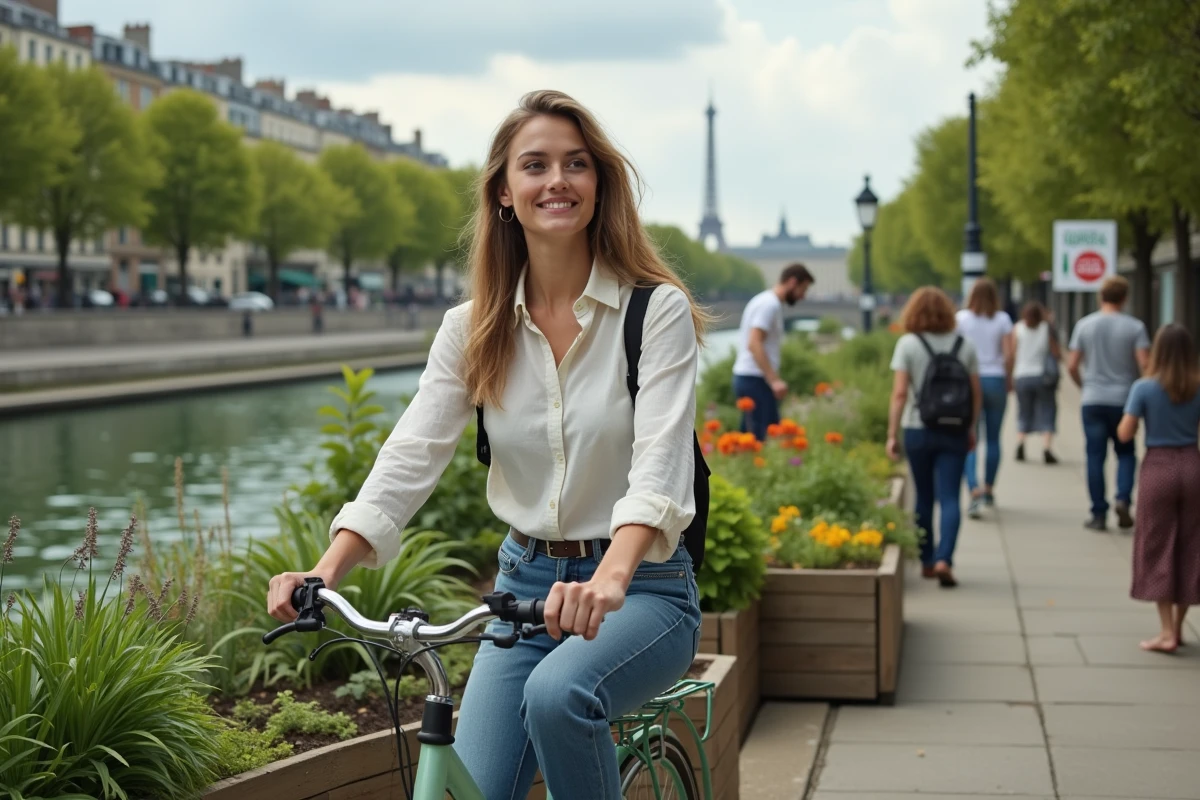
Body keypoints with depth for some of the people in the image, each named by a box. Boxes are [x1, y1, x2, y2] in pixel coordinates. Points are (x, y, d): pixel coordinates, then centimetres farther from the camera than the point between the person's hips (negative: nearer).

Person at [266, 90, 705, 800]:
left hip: (641, 586, -4)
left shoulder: (657, 309, -9)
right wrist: (328, 569, -24)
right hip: (526, 583, 4)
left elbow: (660, 465, -22)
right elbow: (410, 456, -7)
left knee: (557, 694, -34)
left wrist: (610, 577, -41)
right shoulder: (474, 329, 3)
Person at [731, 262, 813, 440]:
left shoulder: (765, 301, 18)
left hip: (746, 377, 10)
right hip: (756, 380, -10)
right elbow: (754, 344, -21)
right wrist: (774, 379, -26)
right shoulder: (770, 304, -12)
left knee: (751, 438, 9)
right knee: (764, 438, -12)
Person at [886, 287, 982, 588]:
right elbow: (977, 393, 5)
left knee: (924, 498, 13)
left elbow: (900, 393, -9)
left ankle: (927, 561, 21)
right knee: (949, 498, -2)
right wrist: (972, 428, 17)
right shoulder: (965, 346, 3)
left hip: (918, 430, -1)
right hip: (954, 432, 1)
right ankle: (944, 559, -19)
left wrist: (891, 434, -6)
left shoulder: (908, 344, -5)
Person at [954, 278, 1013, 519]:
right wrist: (1008, 380, 8)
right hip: (996, 380, 1)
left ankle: (974, 488, -22)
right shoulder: (1002, 319, -1)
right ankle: (989, 489, 25)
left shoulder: (961, 318, -2)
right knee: (993, 438, 14)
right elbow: (1008, 355, -5)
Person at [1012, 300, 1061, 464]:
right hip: (1044, 376, -1)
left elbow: (1012, 355, -2)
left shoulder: (1017, 329, 0)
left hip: (1022, 376, 1)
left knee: (1024, 414, 13)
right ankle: (1048, 447, -11)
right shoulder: (1047, 328, -2)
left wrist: (1011, 376, 9)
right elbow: (1058, 355, -1)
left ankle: (1020, 442, -8)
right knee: (1047, 413, 4)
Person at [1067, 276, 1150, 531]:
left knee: (1095, 457, 4)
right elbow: (1144, 364, -10)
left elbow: (1071, 366, 0)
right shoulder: (1135, 327, -5)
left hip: (1093, 401, 1)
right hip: (1124, 400, -1)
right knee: (1126, 453, 13)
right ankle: (1123, 498, -9)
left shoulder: (1084, 325, 1)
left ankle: (1099, 514, 4)